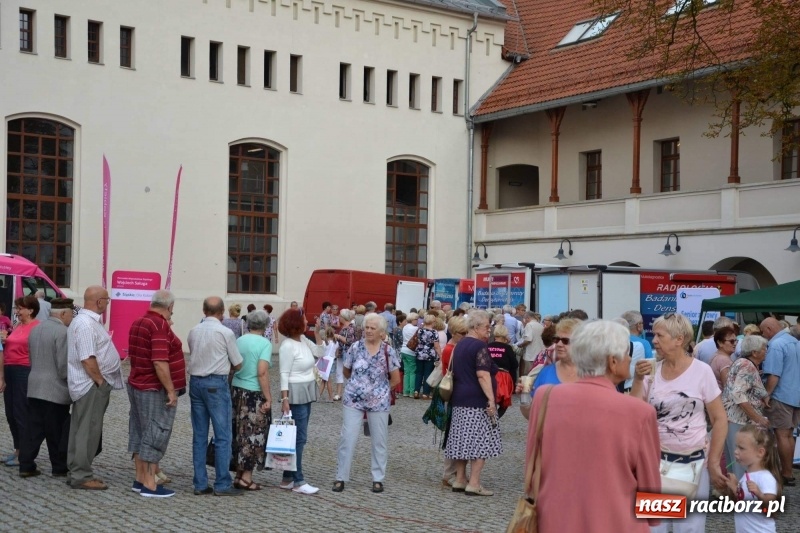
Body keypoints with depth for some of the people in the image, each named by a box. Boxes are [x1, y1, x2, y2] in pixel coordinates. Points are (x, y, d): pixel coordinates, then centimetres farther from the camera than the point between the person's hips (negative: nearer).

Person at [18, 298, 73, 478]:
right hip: (55, 390, -8)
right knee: (56, 432, 2)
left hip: (35, 387, 8)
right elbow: (63, 365, -18)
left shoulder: (35, 329, 12)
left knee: (33, 429, 9)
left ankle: (26, 466, 9)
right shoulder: (62, 332, -17)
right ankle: (59, 468, 10)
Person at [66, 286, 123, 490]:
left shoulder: (86, 320, 15)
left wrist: (102, 382, 18)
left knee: (81, 430, 14)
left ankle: (76, 472, 22)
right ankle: (81, 476, 0)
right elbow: (87, 359, -24)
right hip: (92, 385, -11)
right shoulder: (86, 324, -19)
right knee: (88, 431, -5)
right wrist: (101, 382, -17)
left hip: (87, 385, 11)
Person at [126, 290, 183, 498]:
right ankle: (150, 485, -3)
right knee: (155, 436, -5)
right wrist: (171, 390, -21)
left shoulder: (137, 323, 11)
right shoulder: (160, 326, -19)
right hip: (155, 390, -10)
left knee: (140, 433, 14)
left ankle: (140, 479, 21)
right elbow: (160, 362, -26)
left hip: (137, 386, 10)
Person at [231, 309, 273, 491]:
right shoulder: (264, 343, -11)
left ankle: (239, 474, 20)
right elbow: (262, 372, -19)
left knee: (240, 433, 14)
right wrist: (268, 398, -15)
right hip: (255, 394, -6)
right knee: (254, 434, 3)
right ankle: (246, 477, 5)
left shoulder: (239, 341, 6)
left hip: (236, 390, 6)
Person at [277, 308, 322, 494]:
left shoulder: (303, 340, 7)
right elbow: (284, 374, -18)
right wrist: (284, 399, -22)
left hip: (306, 394, 9)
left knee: (297, 437, 12)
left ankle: (287, 479, 18)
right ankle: (298, 482, -2)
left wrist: (317, 332, 4)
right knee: (299, 438, -6)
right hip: (295, 395, -9)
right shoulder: (288, 346, -17)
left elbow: (320, 352, 13)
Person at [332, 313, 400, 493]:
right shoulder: (355, 348, -3)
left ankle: (378, 479, 19)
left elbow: (395, 379, 0)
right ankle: (341, 477, 9)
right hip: (353, 400, 0)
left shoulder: (388, 351, -7)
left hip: (379, 402, 0)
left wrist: (380, 388, 6)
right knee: (347, 438, -1)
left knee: (379, 441, 8)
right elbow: (346, 372, 10)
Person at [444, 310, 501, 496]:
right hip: (477, 401, -9)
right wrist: (491, 399, -23)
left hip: (460, 400, 9)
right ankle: (474, 483, -7)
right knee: (480, 441, -6)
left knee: (463, 440, 11)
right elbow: (483, 375, -21)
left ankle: (459, 480, 15)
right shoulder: (480, 346, -12)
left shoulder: (460, 345, 16)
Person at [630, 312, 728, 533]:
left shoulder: (702, 371, -7)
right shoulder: (651, 371, 0)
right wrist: (638, 379, -12)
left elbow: (720, 419, -3)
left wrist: (713, 463, -4)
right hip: (656, 459, 2)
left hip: (693, 461, -2)